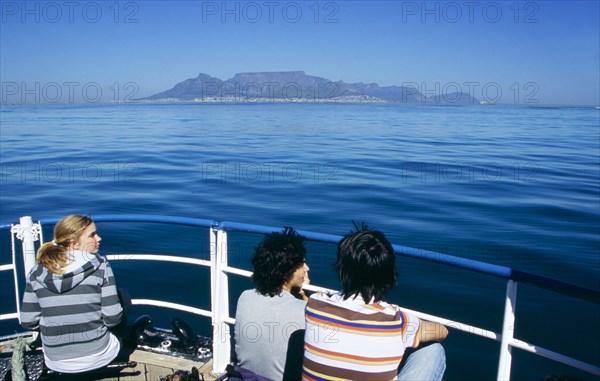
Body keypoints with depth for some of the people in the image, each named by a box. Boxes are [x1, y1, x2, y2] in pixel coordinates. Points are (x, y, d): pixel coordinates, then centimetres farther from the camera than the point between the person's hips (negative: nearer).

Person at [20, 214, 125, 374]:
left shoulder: (38, 272, -5)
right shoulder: (100, 265, -13)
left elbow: (28, 323, -2)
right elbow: (113, 318, -14)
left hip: (56, 362, 4)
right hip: (97, 356, -4)